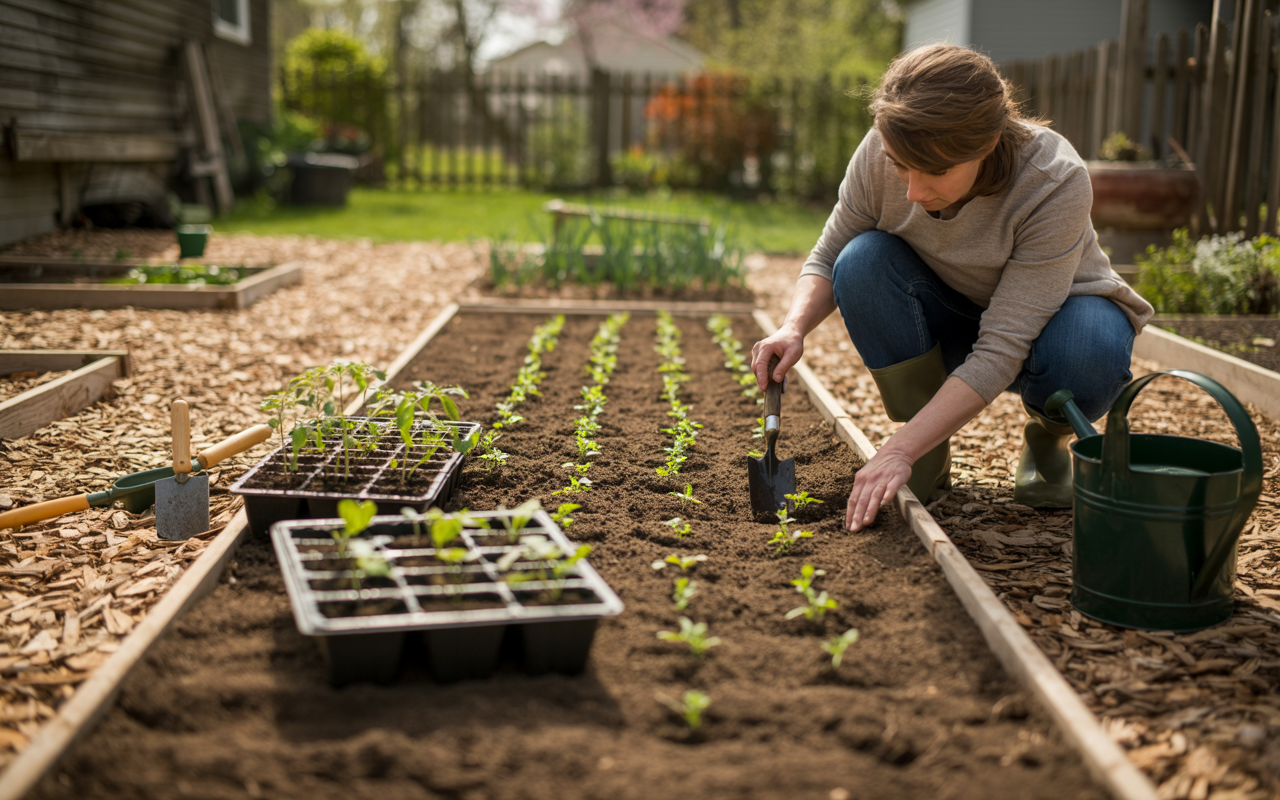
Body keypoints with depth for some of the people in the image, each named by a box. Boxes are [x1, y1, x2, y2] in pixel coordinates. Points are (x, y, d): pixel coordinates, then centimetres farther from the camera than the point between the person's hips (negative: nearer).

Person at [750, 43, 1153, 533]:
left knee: (1085, 359, -38)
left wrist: (899, 451, -42)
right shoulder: (881, 154, -24)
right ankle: (932, 457, -10)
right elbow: (827, 258, -9)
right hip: (949, 320, 3)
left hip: (1052, 311, -3)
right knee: (863, 260, -28)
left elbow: (1000, 353, -37)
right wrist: (795, 328, -31)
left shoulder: (1055, 183, -34)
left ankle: (1048, 437, 1)